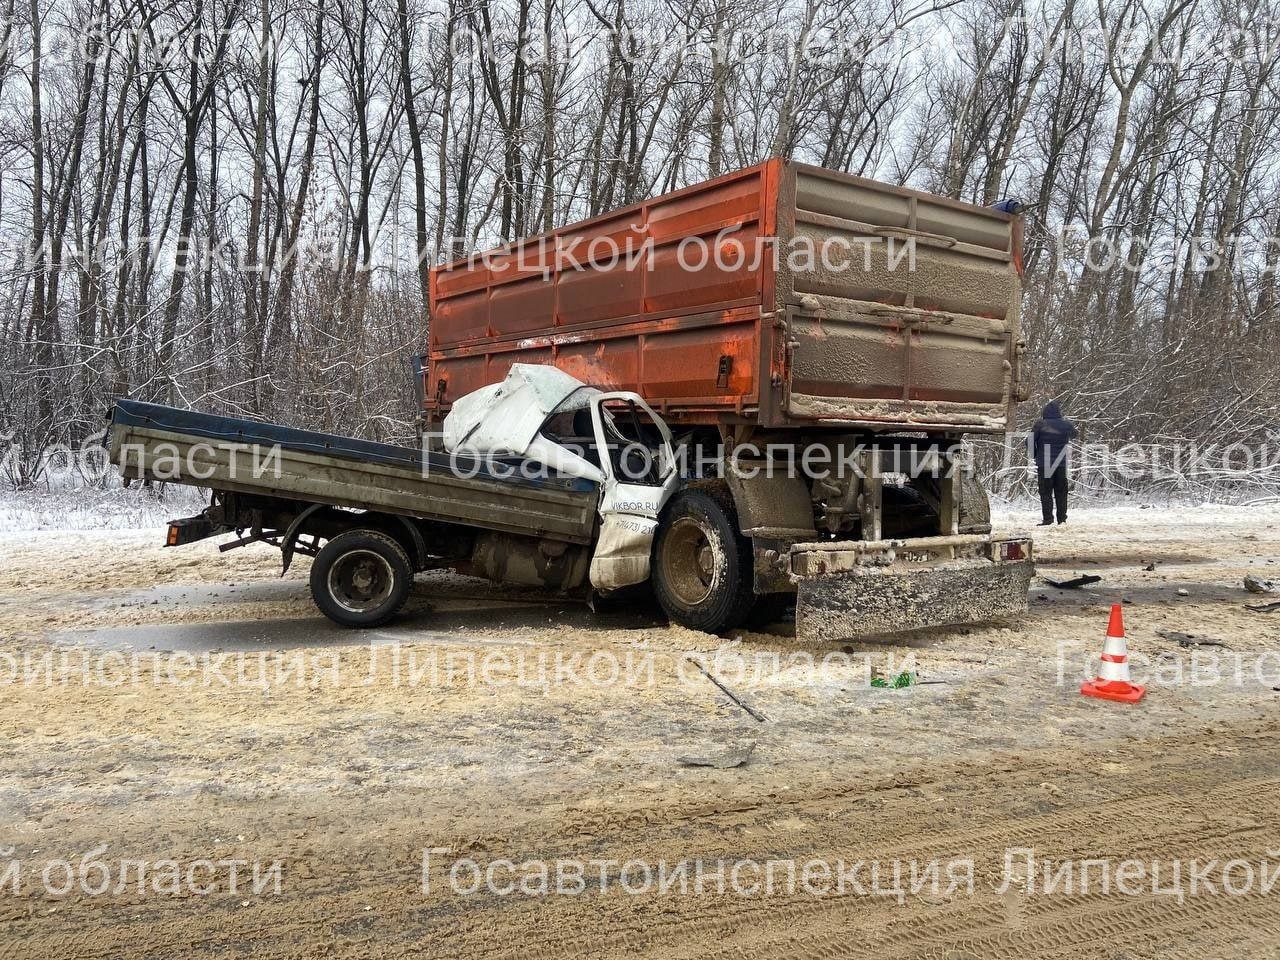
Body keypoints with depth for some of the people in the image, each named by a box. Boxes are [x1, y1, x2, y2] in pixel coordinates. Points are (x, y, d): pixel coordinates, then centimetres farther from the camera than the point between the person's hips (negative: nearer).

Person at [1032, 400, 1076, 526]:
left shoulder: (1040, 424, -8)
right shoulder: (1066, 424, 1)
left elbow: (1031, 441, -7)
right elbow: (1074, 433, 22)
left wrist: (1035, 455, 8)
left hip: (1044, 464, -3)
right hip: (1061, 464, 3)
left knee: (1045, 492, 2)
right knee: (1061, 492, 12)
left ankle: (1048, 518, -5)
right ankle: (1062, 518, 12)